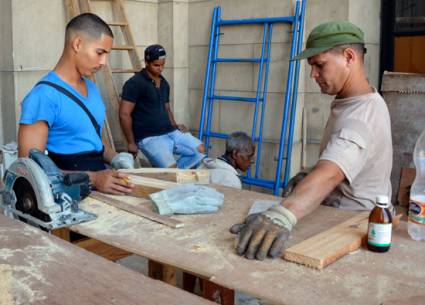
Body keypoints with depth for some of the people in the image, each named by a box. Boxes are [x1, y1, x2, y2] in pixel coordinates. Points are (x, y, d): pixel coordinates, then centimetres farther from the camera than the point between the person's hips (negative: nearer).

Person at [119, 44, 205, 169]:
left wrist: (174, 125, 7)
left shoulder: (164, 83, 15)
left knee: (200, 150, -2)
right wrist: (131, 143, -13)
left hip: (170, 132, 8)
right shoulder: (135, 83, -9)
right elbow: (124, 114, -13)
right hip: (149, 137, -8)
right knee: (171, 169, -26)